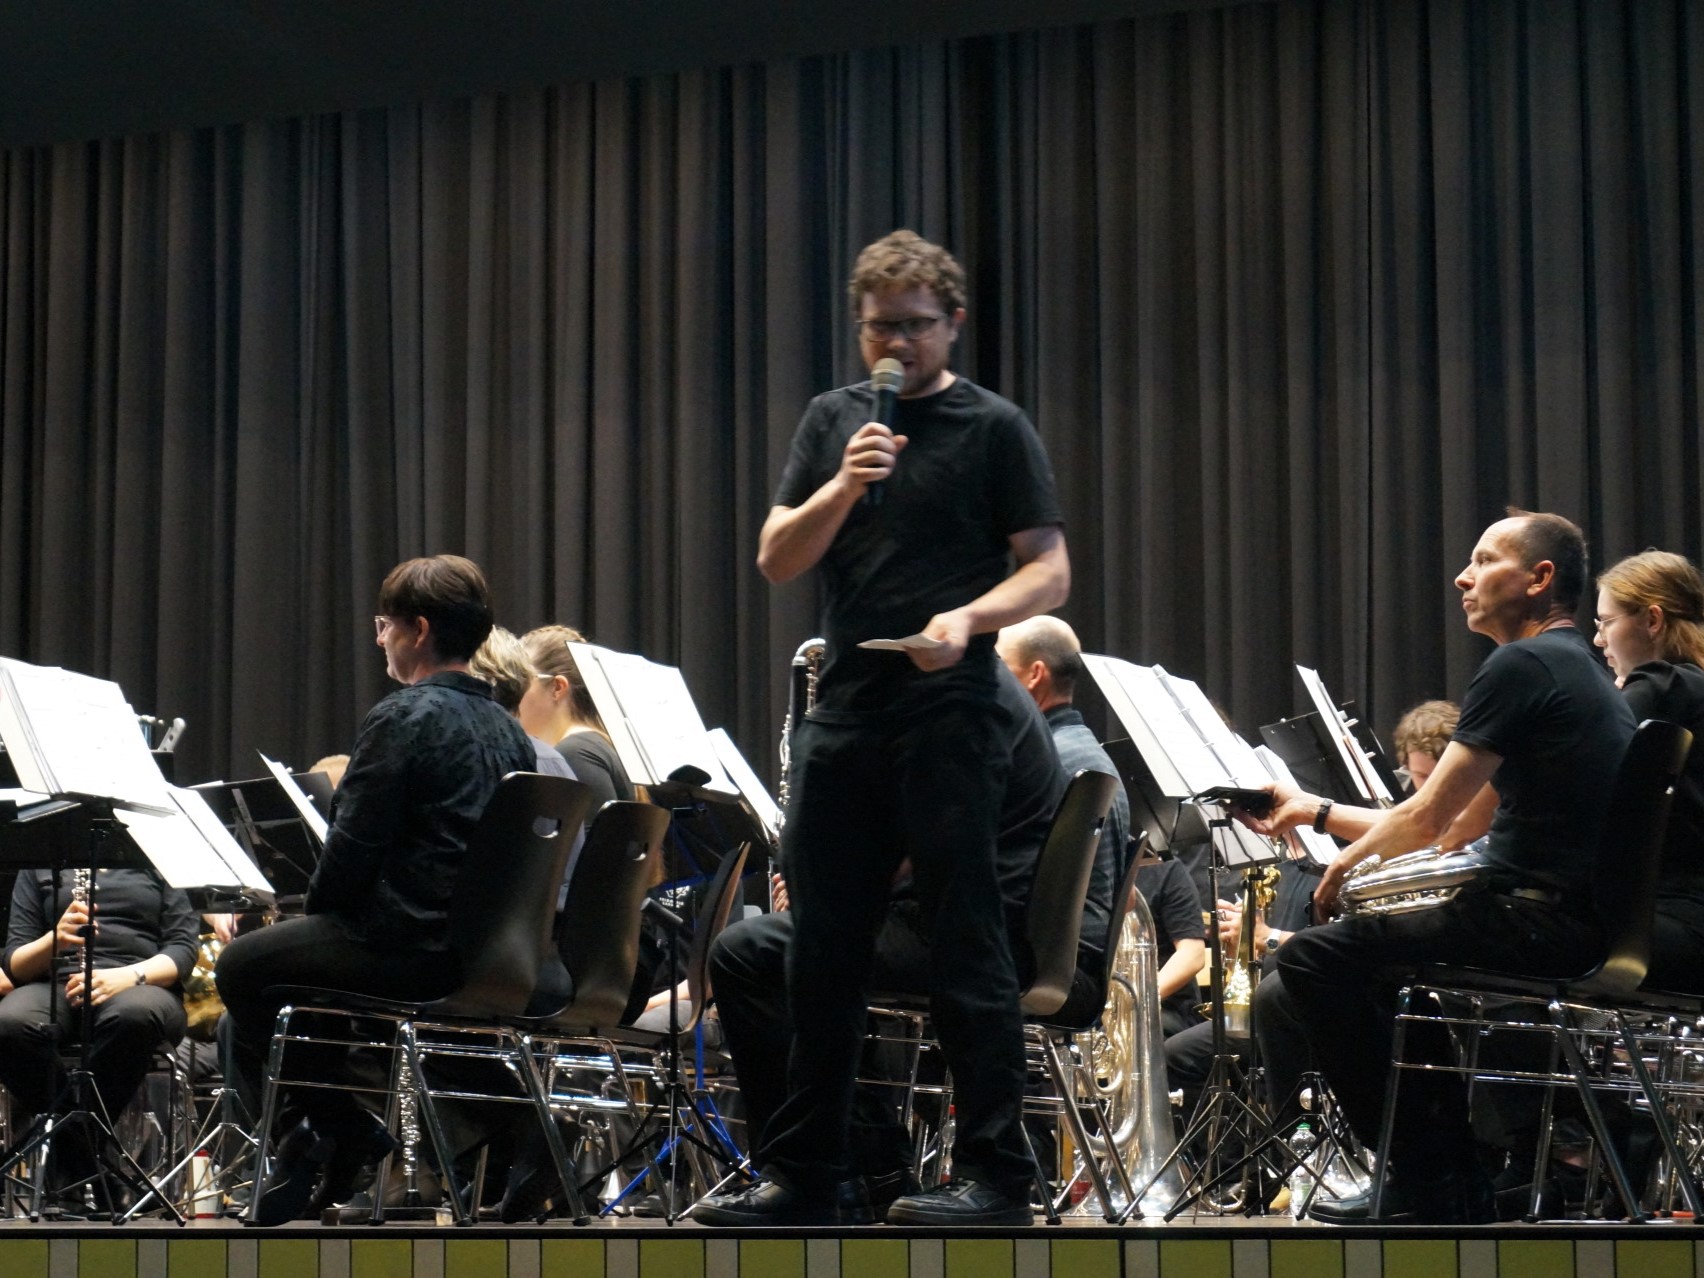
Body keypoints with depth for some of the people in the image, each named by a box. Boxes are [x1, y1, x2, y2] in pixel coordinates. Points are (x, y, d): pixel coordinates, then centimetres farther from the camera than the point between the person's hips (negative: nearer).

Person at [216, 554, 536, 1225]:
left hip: (411, 944, -9)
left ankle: (335, 1131, 13)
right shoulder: (506, 729, 11)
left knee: (243, 968, 12)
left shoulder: (403, 718, -14)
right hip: (486, 952, 9)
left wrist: (316, 910, 6)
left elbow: (353, 846, -16)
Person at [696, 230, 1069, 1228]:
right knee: (824, 953, 9)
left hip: (950, 721, -5)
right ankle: (805, 1174, 17)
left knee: (966, 950, -3)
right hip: (845, 719, 5)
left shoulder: (994, 428, 0)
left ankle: (998, 1174, 2)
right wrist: (845, 485, -11)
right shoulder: (833, 421, 13)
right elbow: (777, 560, 6)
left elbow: (1049, 572, -4)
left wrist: (967, 617, -22)